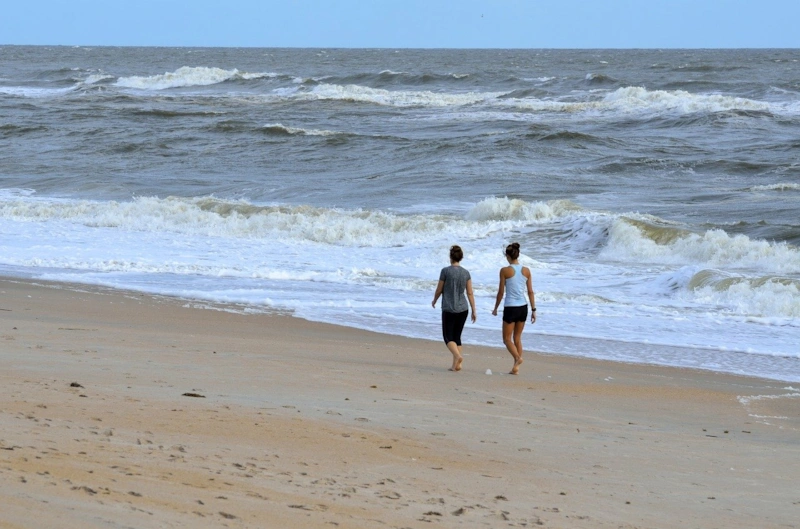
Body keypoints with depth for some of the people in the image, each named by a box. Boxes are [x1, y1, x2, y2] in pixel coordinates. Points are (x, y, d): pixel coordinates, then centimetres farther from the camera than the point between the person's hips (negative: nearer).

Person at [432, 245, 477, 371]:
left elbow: (439, 290, -1)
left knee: (448, 337, 1)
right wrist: (474, 311, 7)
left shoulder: (446, 271, -8)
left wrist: (434, 301, 19)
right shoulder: (466, 273, 3)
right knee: (457, 336, 13)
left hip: (449, 310, -4)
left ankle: (458, 356, -25)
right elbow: (470, 293, 2)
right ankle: (456, 365, 8)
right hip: (463, 309, 4)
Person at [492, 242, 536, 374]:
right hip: (523, 307, 5)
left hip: (510, 308, -5)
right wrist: (533, 310, 10)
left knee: (507, 339, 6)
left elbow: (501, 292, -5)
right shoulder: (526, 271, 2)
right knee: (517, 338, 15)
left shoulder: (505, 271, -10)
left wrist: (495, 308, 7)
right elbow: (530, 292, 4)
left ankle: (517, 358, -19)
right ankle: (516, 367, 12)